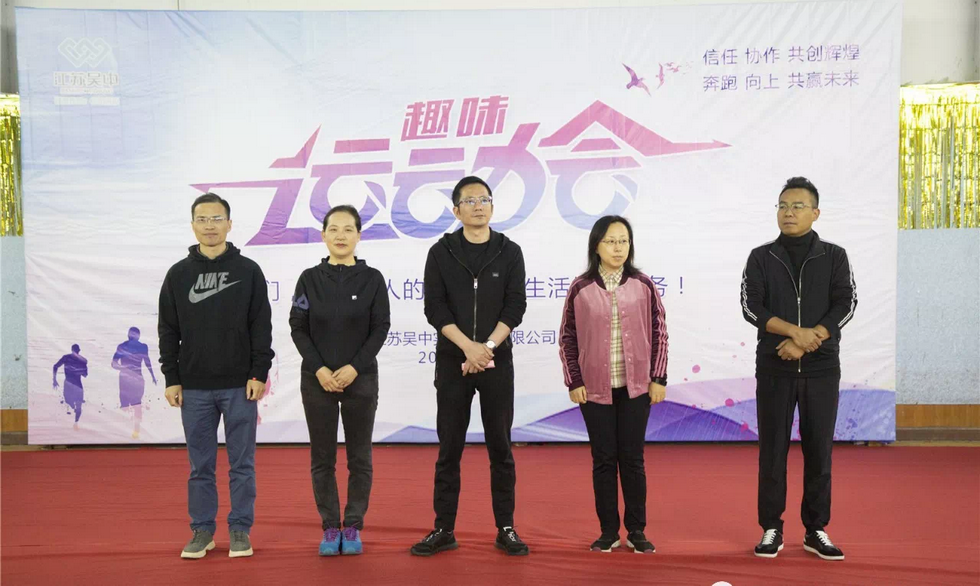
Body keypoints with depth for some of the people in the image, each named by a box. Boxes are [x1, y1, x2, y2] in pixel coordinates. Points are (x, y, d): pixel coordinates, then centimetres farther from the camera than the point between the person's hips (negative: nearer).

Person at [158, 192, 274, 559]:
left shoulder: (248, 271, 1)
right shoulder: (178, 274, 6)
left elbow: (261, 327, 0)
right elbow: (168, 331, 7)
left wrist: (259, 373, -7)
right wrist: (171, 379, 1)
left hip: (240, 386, -1)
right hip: (194, 388, 2)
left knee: (242, 463, 5)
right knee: (200, 465, 9)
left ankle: (240, 529, 15)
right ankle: (202, 530, 19)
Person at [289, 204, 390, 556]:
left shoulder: (372, 279, -1)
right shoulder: (309, 279, 2)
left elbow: (381, 329, -3)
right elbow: (298, 329, 0)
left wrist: (354, 368, -14)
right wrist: (319, 369, -12)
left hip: (361, 379, -1)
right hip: (317, 380, 1)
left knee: (359, 457, 5)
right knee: (322, 458, 6)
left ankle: (353, 527, 16)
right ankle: (330, 528, 16)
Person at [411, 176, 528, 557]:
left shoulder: (509, 252, 4)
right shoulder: (441, 253, 3)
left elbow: (515, 307, -3)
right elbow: (435, 308, -4)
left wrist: (487, 347, -14)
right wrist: (469, 347, -15)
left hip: (497, 362, 0)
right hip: (452, 363, 0)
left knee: (500, 447, 5)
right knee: (449, 448, 5)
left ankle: (505, 529, 13)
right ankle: (444, 530, 13)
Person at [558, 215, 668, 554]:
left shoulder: (643, 286, 1)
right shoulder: (580, 288, -1)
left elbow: (659, 333, 3)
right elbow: (568, 338, 2)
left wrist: (658, 378, -1)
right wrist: (573, 382, -3)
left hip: (636, 387, 0)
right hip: (595, 389, 0)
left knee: (632, 458, 6)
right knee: (603, 459, 5)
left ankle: (637, 531, 16)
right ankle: (608, 531, 15)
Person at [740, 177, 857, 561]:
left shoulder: (834, 256, 6)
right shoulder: (761, 258, 5)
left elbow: (845, 306, -4)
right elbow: (751, 307, -6)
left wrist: (807, 341, -16)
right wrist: (796, 331, -18)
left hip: (822, 370, 1)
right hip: (774, 370, 0)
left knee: (819, 450, 5)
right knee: (772, 450, 3)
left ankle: (816, 531, 16)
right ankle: (771, 529, 12)